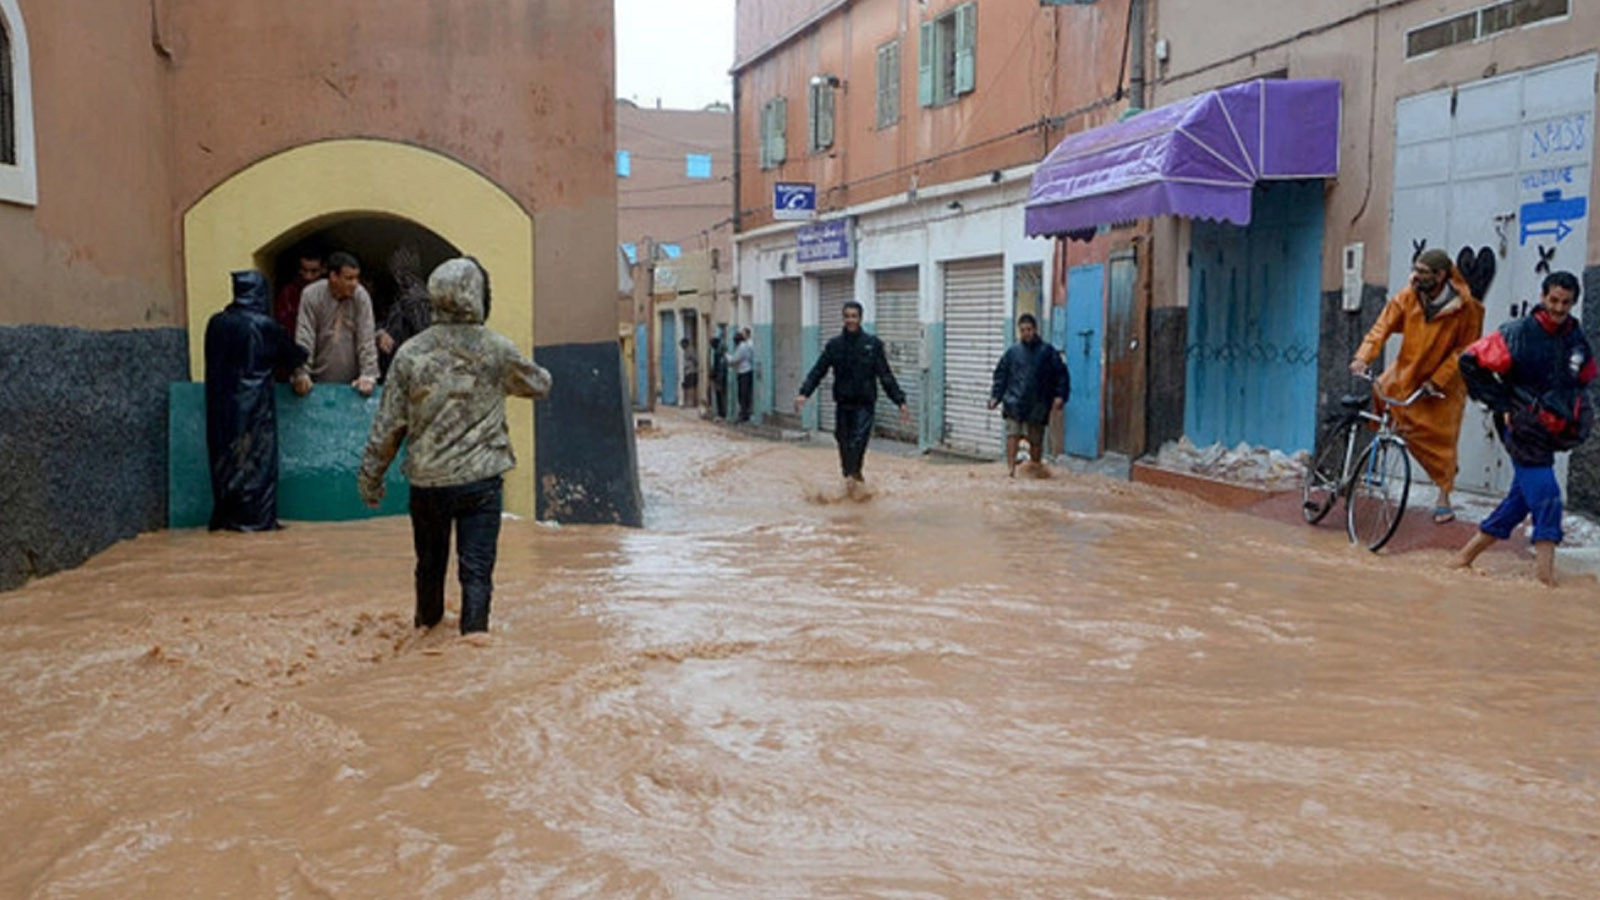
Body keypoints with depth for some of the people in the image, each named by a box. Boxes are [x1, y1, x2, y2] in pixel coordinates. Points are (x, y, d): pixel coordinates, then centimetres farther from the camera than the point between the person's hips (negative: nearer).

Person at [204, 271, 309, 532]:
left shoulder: (216, 323, 3)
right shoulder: (264, 325, -10)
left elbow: (213, 363, 13)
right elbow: (292, 355, 4)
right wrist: (304, 355, 25)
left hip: (223, 403, 5)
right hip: (255, 402, -5)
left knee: (225, 457, 12)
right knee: (256, 456, 2)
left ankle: (224, 517, 16)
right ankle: (254, 517, 3)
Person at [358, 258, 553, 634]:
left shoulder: (411, 353, -4)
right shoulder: (498, 350, -6)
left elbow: (388, 424, 0)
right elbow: (539, 385, 12)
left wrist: (370, 476, 11)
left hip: (427, 480, 3)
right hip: (481, 479, -2)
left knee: (430, 563, 21)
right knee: (476, 569, 0)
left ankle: (426, 629, 41)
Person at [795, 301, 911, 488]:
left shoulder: (872, 344, -1)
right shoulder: (834, 344, 4)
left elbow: (886, 376, 0)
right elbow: (818, 371, 0)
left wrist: (900, 401, -5)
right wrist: (804, 393, -15)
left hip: (864, 403, -2)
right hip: (842, 403, 3)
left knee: (859, 439, -16)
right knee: (843, 441, 7)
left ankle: (853, 473, -13)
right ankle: (850, 473, 23)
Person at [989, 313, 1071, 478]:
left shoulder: (1047, 352, 4)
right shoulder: (1012, 351, 6)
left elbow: (1061, 374, 5)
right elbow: (1001, 375, 10)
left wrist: (1060, 396, -6)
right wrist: (995, 396, 1)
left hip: (1037, 405, 0)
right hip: (1014, 402, 0)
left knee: (1036, 439, 10)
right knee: (1012, 435, -14)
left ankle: (1036, 464, 30)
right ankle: (1010, 467, -12)